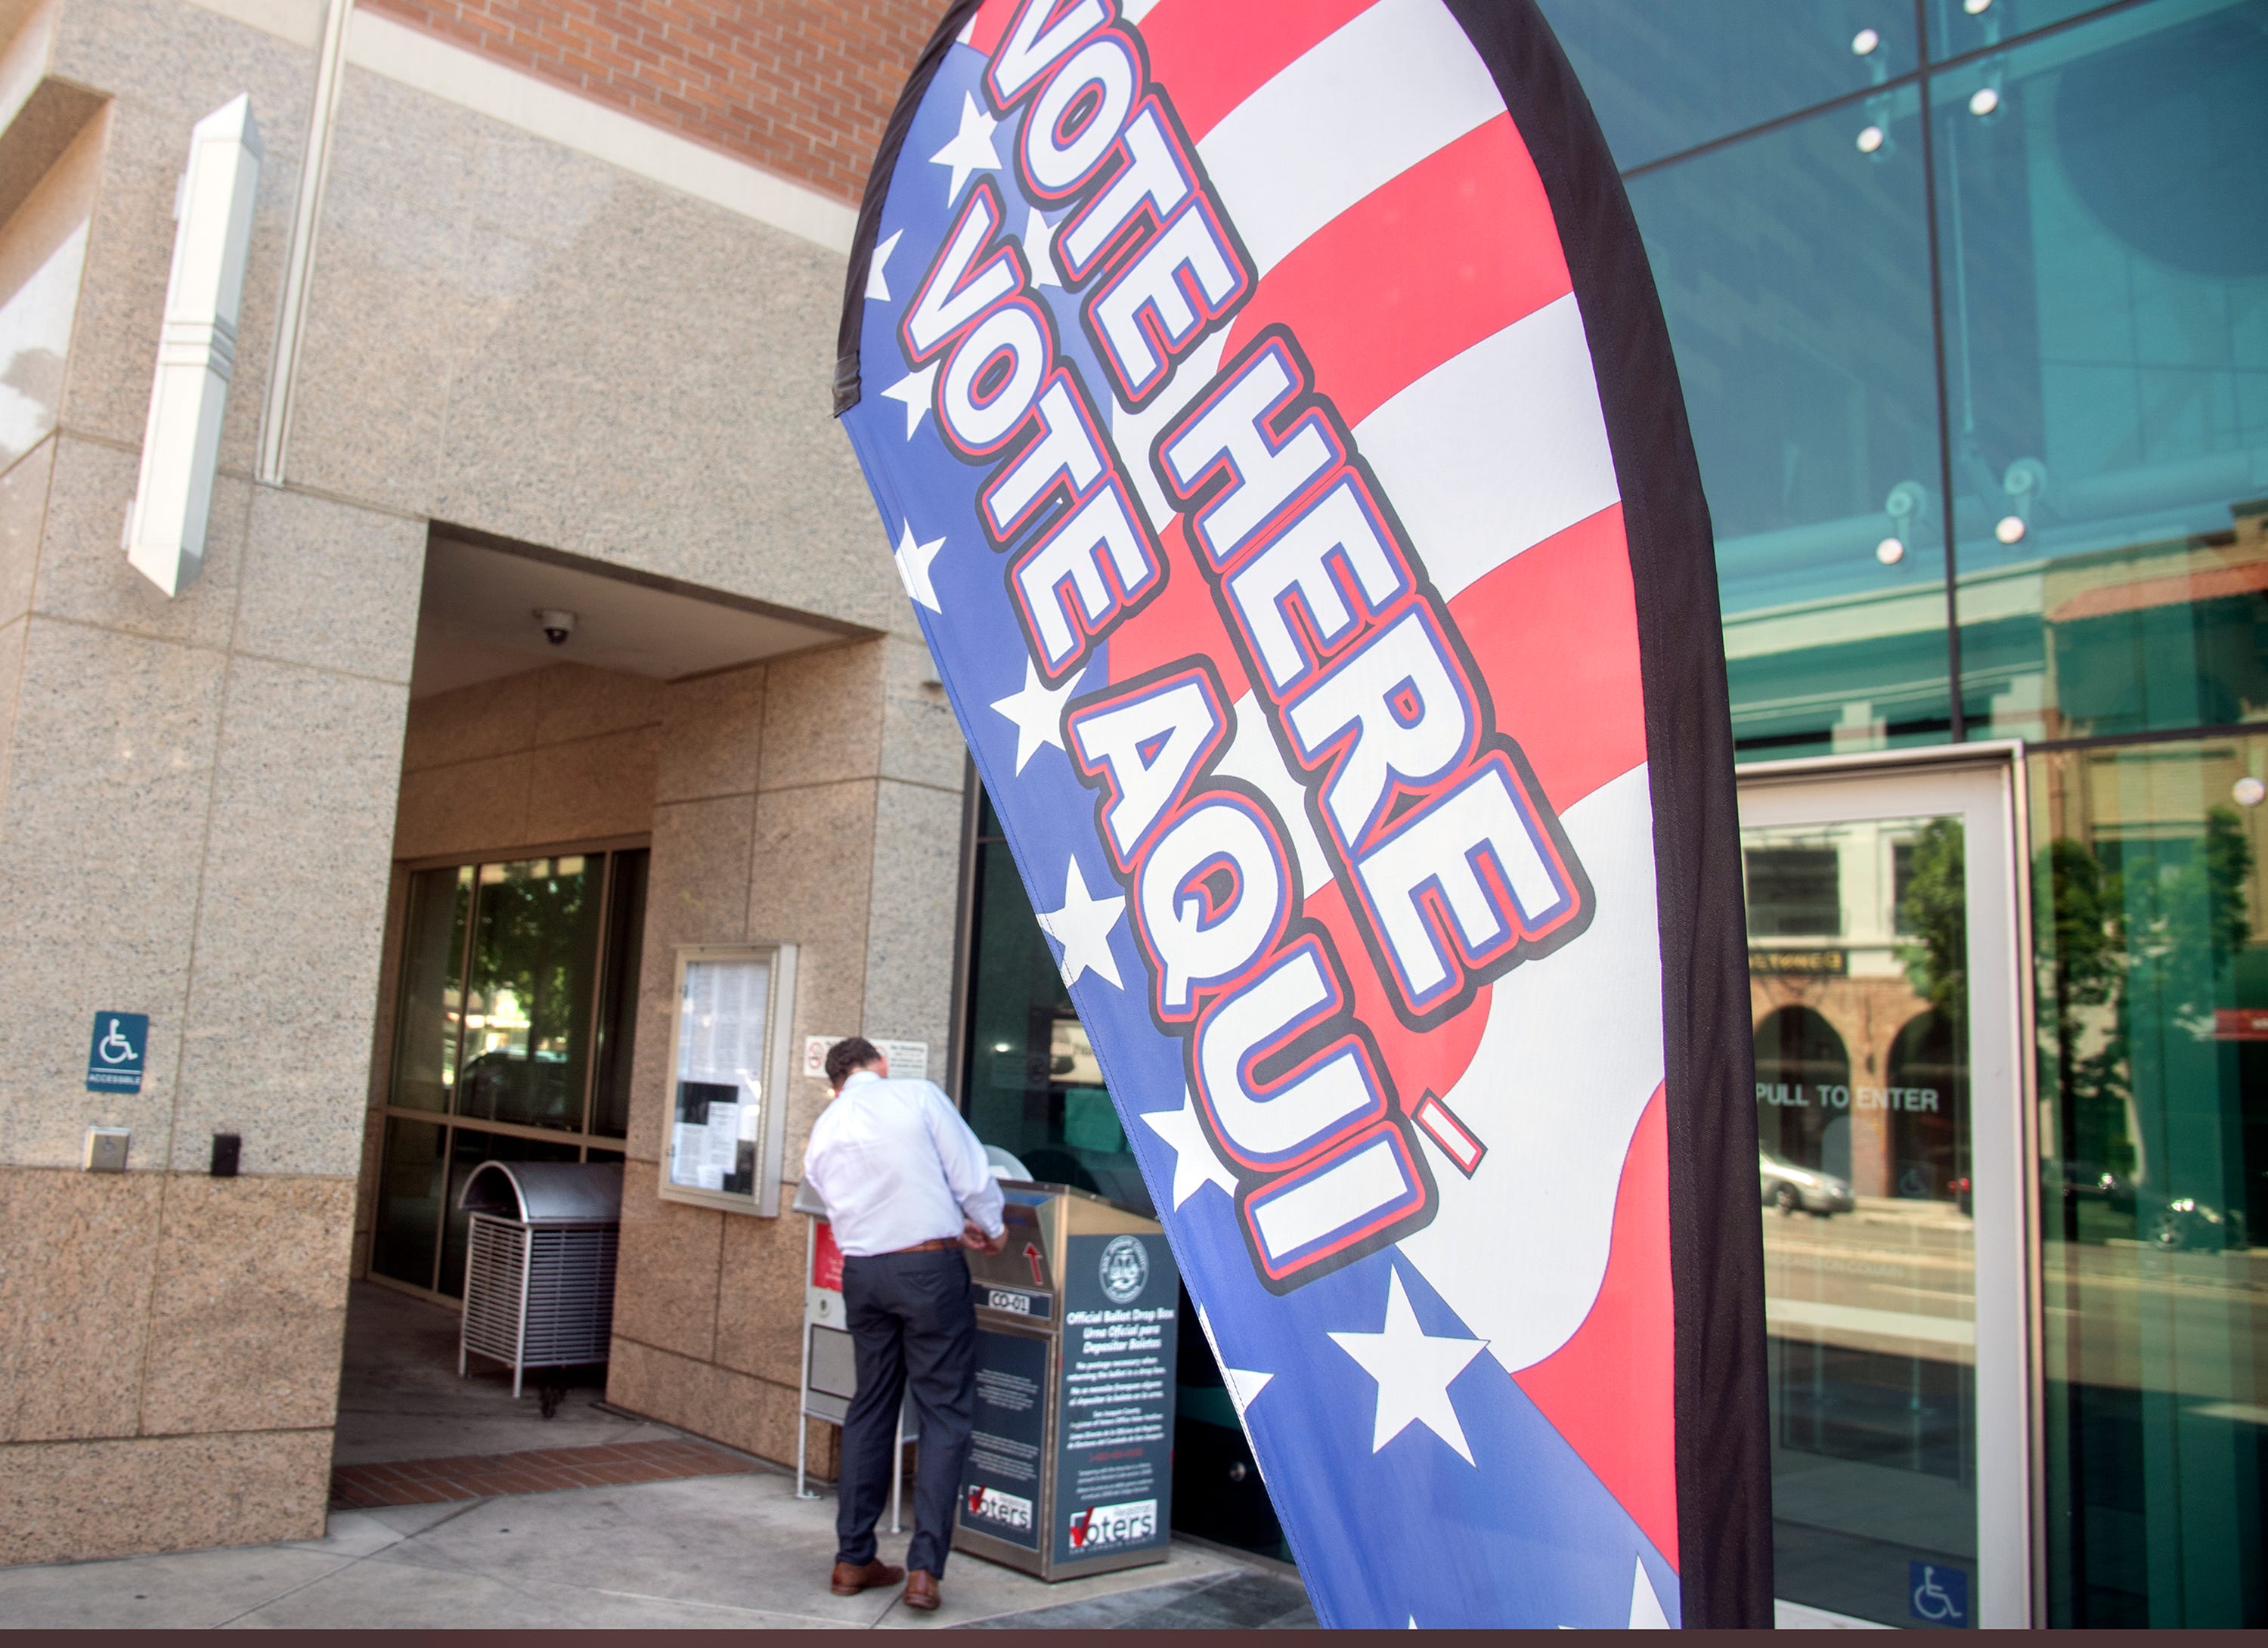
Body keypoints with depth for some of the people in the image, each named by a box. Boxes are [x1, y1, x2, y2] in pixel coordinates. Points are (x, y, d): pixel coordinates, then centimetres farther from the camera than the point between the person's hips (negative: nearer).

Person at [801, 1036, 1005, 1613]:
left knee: (870, 1408, 17)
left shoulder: (822, 1133, 11)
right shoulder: (920, 1096, -5)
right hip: (929, 1268, -5)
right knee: (946, 1414, 3)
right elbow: (971, 1176, -6)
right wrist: (991, 1229, 14)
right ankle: (924, 1568, 0)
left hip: (862, 1272, 5)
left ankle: (853, 1559, 22)